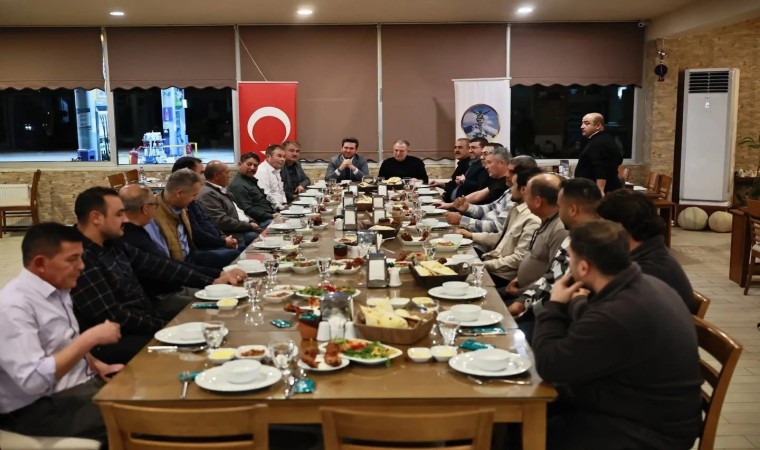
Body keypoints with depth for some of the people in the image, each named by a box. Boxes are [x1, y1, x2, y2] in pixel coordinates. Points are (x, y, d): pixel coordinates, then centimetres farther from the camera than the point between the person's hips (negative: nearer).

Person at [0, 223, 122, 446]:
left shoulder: (57, 289, 7)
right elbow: (33, 380, -29)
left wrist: (96, 365, 4)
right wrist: (91, 338, -26)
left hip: (82, 382, 9)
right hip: (42, 408, -9)